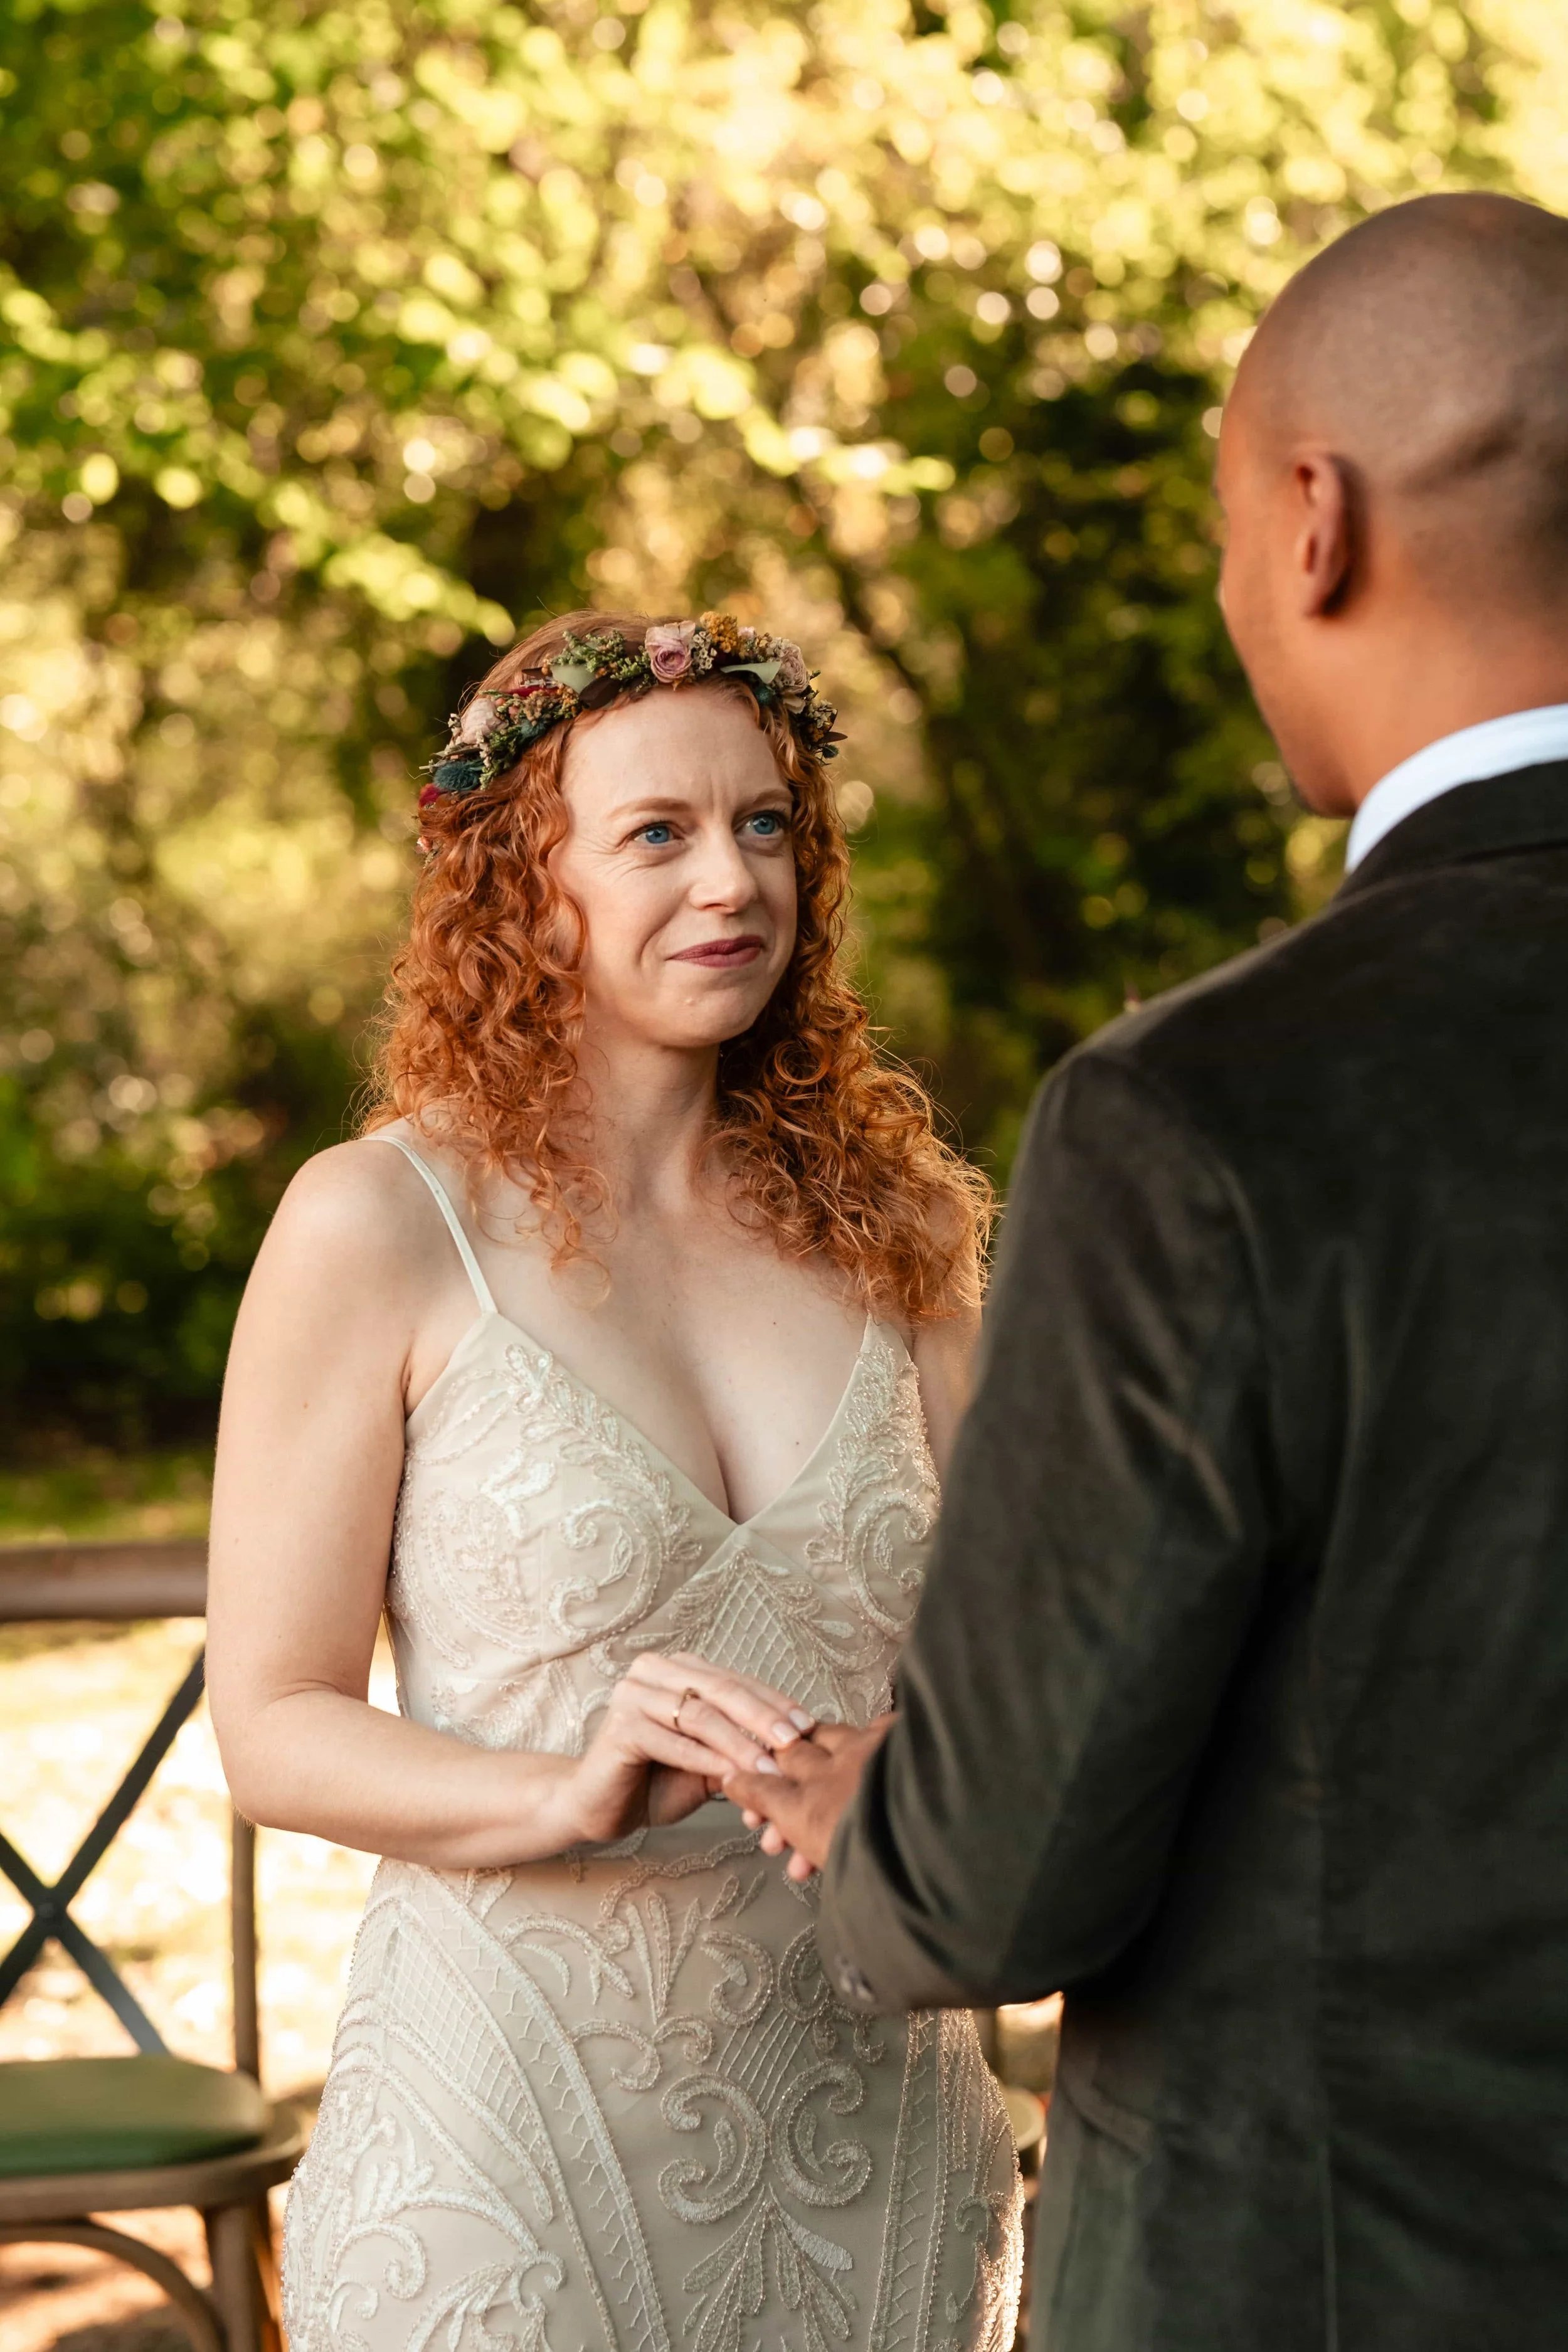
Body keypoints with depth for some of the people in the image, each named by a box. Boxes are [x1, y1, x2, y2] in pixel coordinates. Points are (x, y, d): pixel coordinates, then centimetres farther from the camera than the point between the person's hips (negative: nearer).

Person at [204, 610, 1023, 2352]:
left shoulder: (882, 1225, 7)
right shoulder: (382, 1227, -6)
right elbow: (273, 1728, -7)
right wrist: (574, 1795, -24)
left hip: (875, 2144, 4)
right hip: (518, 2134, -4)